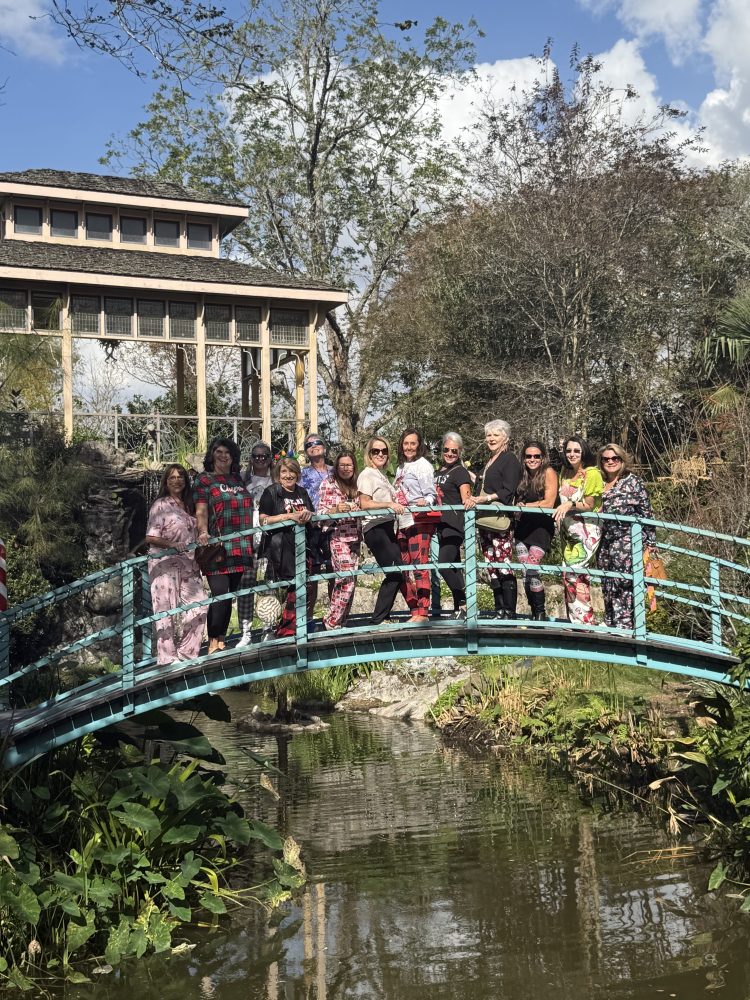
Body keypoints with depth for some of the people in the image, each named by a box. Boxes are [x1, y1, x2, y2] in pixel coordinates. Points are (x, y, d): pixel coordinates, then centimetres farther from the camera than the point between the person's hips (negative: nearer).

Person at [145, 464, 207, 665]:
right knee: (166, 609, -5)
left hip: (188, 563, 7)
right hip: (165, 562, -7)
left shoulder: (188, 505, 16)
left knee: (199, 605, 1)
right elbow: (151, 537, -10)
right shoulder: (160, 505, -4)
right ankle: (166, 657, 1)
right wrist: (171, 544, -24)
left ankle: (186, 653, 13)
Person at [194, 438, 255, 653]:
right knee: (220, 593, -12)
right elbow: (201, 511, -6)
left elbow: (249, 509, 23)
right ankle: (214, 641, -6)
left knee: (232, 593, 6)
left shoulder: (238, 480, 21)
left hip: (241, 547, 5)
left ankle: (221, 639, 14)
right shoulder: (204, 480, 5)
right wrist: (203, 532, -23)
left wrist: (255, 537, 16)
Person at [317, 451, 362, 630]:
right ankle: (332, 621, -6)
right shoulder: (329, 484, -1)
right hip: (338, 536, -6)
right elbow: (320, 511, -6)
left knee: (349, 581, 4)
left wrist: (358, 509, 5)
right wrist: (336, 510, -23)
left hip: (354, 536, 6)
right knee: (347, 579, -15)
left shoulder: (355, 485, 15)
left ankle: (341, 621, 11)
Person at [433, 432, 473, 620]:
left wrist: (468, 501, -36)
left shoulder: (460, 472, -5)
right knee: (453, 567, 10)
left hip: (454, 525, -8)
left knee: (444, 565, -16)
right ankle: (459, 607, 14)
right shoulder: (439, 472, 18)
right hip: (441, 525, 9)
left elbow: (466, 500, -15)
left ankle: (464, 604, -6)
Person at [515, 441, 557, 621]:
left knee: (532, 569, -17)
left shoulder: (548, 473, -4)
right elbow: (516, 501, 13)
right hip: (522, 527, 6)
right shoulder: (522, 475, 13)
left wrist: (524, 506, -7)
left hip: (541, 526, -6)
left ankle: (541, 612, -7)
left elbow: (549, 503, -10)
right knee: (525, 572, -1)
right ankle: (533, 613, 7)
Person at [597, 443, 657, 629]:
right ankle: (610, 627, 13)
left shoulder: (633, 481, 1)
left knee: (622, 586, -13)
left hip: (627, 542, -6)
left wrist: (649, 542, -5)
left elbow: (646, 513, -1)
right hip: (605, 543, 6)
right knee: (607, 588, 7)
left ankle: (623, 626, -13)